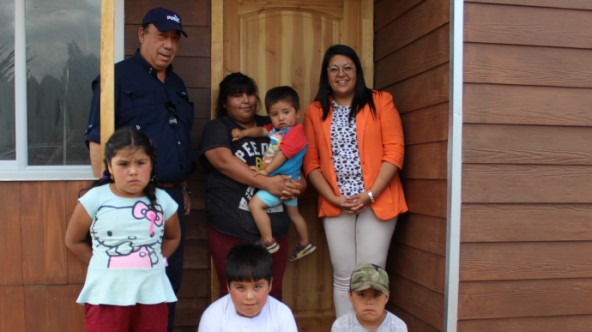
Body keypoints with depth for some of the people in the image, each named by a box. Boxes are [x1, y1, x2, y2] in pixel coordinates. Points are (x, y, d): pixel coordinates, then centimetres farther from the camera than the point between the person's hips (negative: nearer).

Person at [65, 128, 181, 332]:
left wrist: (156, 260, 5)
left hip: (151, 295, 2)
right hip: (106, 296, -2)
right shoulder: (95, 199, -7)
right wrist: (101, 265, 0)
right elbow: (73, 240, 4)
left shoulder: (162, 200, -1)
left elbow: (173, 237, 17)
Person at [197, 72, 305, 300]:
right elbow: (224, 161, -15)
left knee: (272, 295, 9)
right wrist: (267, 183, -25)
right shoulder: (216, 128, 3)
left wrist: (297, 185, -7)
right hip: (231, 231, -4)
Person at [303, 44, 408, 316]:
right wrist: (334, 198, -7)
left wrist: (369, 195, -11)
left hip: (376, 202, -2)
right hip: (335, 206, 2)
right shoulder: (315, 111, 8)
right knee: (343, 278, 8)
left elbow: (394, 151, -5)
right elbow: (311, 162, 5)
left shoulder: (380, 101, 1)